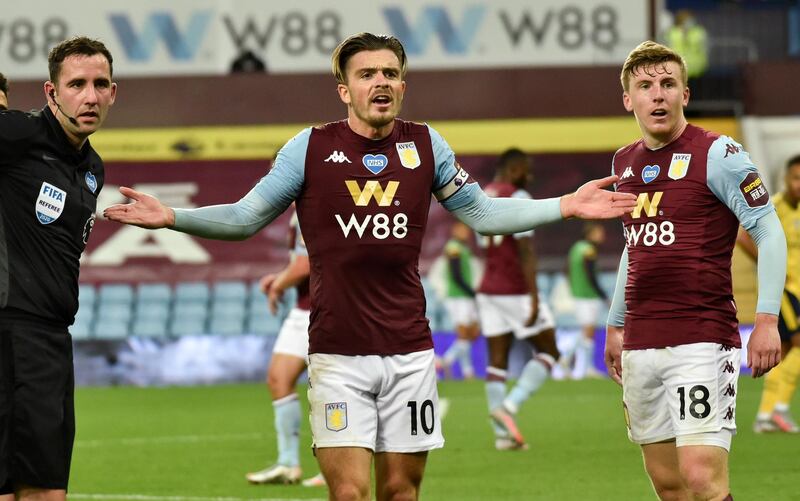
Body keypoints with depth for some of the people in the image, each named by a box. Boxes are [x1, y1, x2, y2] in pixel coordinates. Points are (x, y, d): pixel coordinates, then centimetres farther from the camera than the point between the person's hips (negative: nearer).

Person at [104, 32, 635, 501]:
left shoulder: (426, 145, 5)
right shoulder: (309, 148, -1)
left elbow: (481, 213, 18)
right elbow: (246, 218, 7)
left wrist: (567, 206, 11)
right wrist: (172, 217, -7)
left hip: (410, 350, 2)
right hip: (337, 352, -2)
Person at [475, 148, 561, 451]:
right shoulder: (517, 197, -12)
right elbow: (525, 251, -19)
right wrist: (533, 297, -20)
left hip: (488, 289, 8)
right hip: (517, 290, -8)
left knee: (497, 361, 6)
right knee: (548, 352, 4)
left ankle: (502, 434, 3)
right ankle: (508, 407, -11)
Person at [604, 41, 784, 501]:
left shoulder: (717, 154, -6)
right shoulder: (625, 163, 14)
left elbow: (769, 231, -8)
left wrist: (767, 319, -16)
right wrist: (615, 326, 27)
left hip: (701, 340, -7)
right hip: (640, 344, 7)